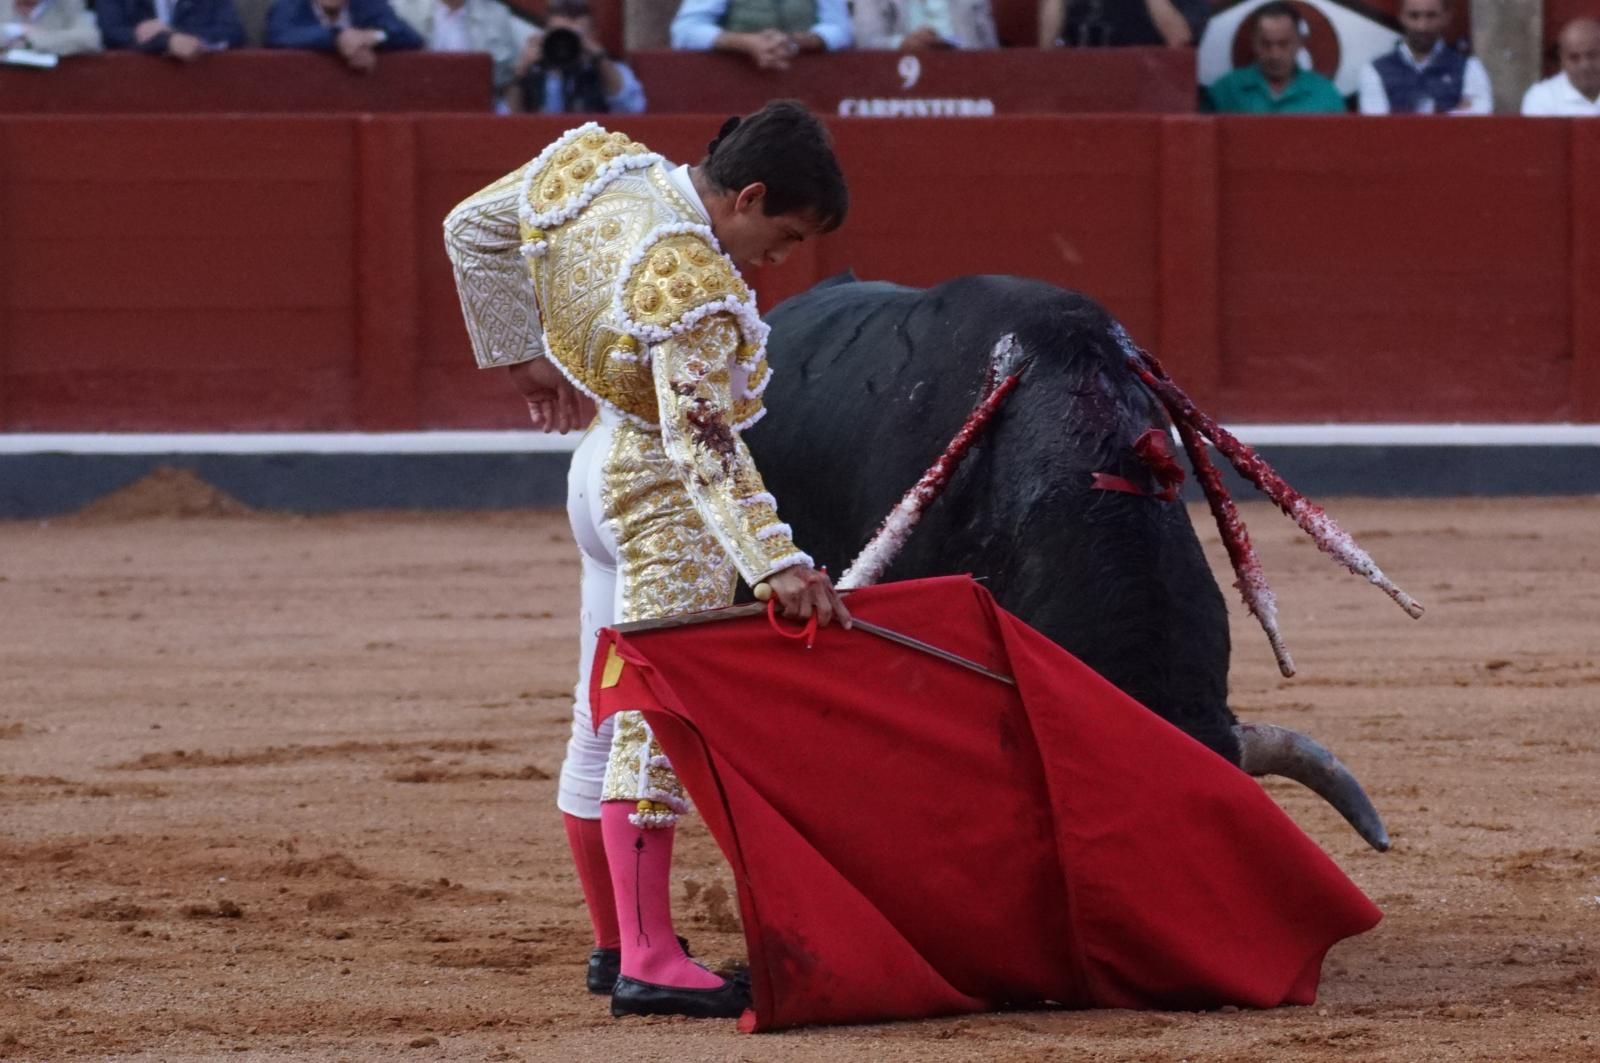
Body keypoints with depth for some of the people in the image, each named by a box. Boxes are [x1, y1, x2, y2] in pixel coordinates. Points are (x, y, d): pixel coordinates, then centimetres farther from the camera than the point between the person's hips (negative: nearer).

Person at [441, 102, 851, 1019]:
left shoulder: (597, 163, -4)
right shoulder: (692, 287, -28)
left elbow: (474, 228, 10)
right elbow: (705, 444, -34)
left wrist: (521, 353, 20)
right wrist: (777, 563, -41)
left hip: (602, 468, 10)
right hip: (666, 499, -10)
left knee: (606, 724, 15)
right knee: (655, 726, -10)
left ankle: (618, 942, 25)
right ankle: (649, 961, -12)